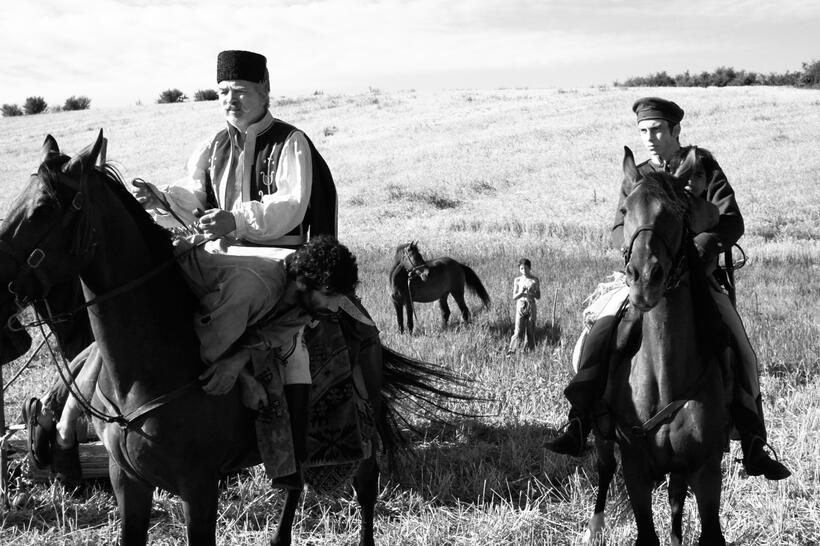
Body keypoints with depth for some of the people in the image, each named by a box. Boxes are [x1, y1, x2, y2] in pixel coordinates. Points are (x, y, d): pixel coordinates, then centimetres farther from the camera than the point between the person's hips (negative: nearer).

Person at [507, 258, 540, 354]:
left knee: (530, 332, 3)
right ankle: (511, 351, -14)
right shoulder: (517, 280, 5)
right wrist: (521, 293, -16)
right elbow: (514, 297, 3)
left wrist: (531, 292, -15)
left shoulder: (535, 280, 3)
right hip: (520, 307, -1)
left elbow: (538, 296, 4)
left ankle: (529, 352, 10)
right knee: (518, 332, -11)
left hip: (531, 307, 1)